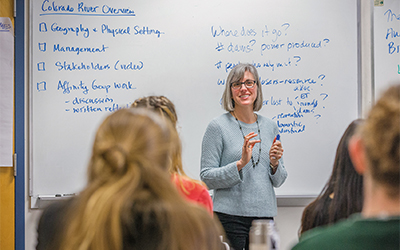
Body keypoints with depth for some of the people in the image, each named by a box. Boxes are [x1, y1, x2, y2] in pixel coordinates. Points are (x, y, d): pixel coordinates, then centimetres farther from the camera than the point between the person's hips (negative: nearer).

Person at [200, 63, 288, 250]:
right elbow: (207, 178, -8)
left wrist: (275, 164, -5)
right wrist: (240, 164, -18)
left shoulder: (270, 127, 11)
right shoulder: (218, 127, -4)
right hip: (230, 216, -4)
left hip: (265, 214, 4)